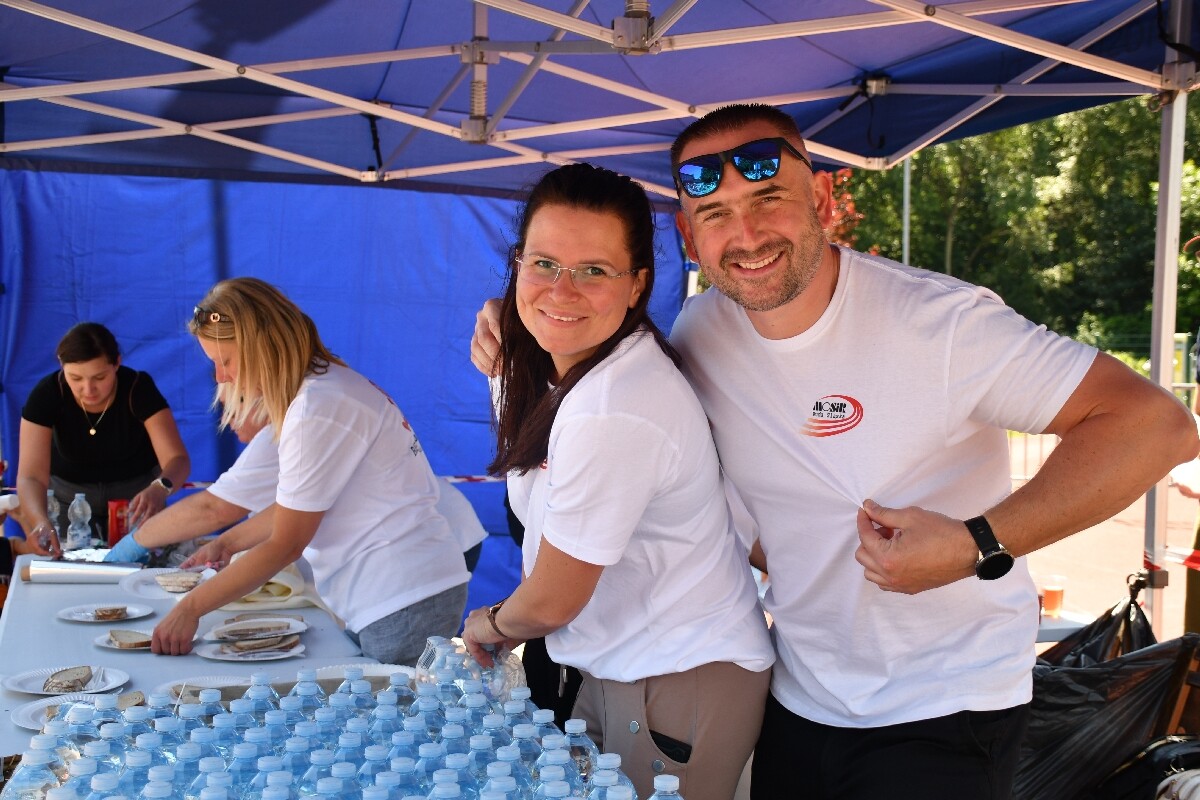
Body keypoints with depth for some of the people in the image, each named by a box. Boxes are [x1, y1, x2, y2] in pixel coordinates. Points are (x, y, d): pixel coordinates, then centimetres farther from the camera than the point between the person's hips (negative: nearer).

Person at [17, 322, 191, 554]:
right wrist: (41, 522, -51)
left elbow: (178, 459, -33)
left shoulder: (138, 388, -26)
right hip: (70, 492, 1)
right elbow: (31, 475, -30)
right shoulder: (46, 394, -24)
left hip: (137, 490, 0)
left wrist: (159, 489, -56)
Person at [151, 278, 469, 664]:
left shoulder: (318, 407, -17)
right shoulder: (327, 384, 12)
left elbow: (286, 544, -13)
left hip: (404, 601, -9)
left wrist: (190, 608, -7)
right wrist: (228, 542, 13)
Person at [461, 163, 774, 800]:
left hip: (681, 686, -9)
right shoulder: (558, 365, -1)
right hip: (619, 666, 9)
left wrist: (488, 626, 4)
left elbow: (552, 602, -19)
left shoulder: (614, 413, -29)